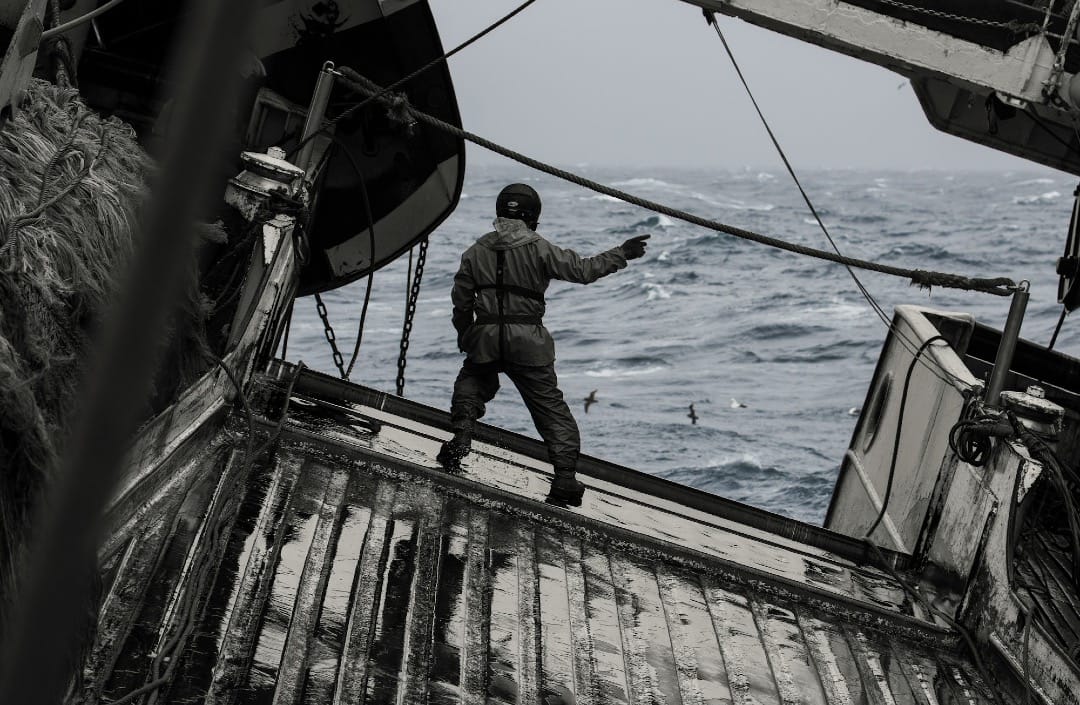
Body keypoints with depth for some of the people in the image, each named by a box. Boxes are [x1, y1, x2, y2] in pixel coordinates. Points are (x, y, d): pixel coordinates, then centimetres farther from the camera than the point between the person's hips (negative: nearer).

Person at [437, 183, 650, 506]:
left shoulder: (476, 252, 6)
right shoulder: (539, 249, -5)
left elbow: (461, 300, 11)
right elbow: (582, 269, -5)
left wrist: (465, 339, 25)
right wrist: (621, 254, 7)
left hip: (485, 339, 2)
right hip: (528, 343, -2)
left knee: (471, 382, 32)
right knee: (551, 408, 6)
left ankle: (462, 431, 11)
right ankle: (565, 475, 2)